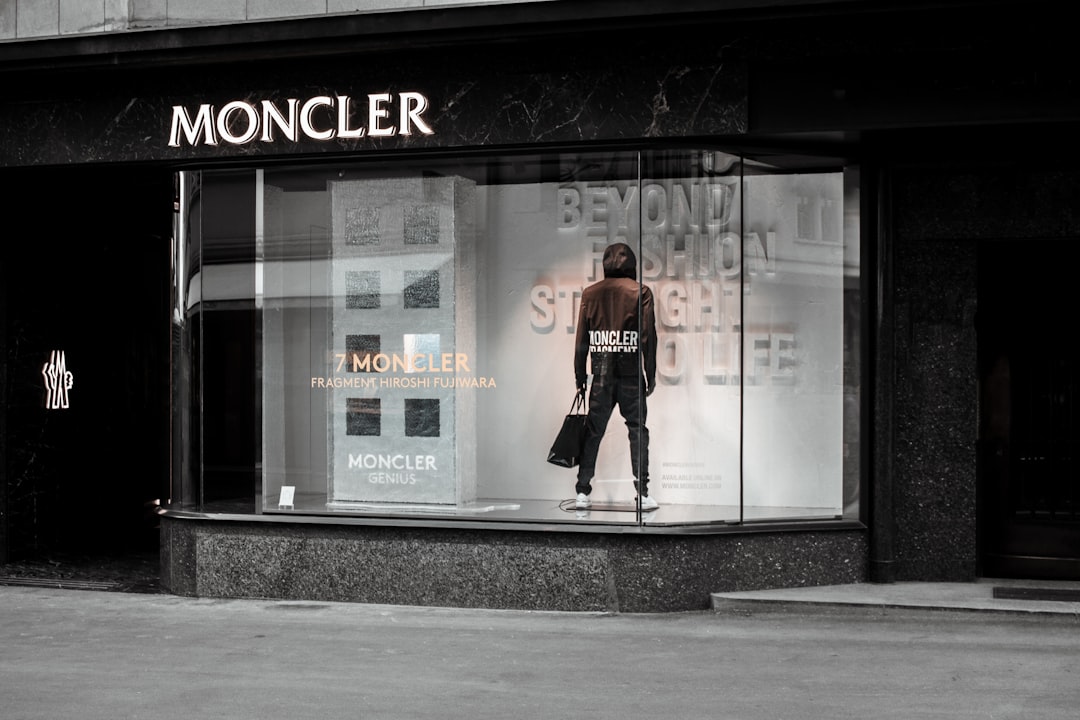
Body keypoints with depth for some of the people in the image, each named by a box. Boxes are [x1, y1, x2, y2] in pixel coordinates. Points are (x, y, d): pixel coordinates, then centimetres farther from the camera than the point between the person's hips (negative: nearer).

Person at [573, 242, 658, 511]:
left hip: (601, 374, 2)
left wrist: (580, 377, 11)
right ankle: (643, 493, -1)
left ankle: (583, 492, 5)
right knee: (637, 430, 3)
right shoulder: (640, 292, -2)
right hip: (631, 375, -2)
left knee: (593, 431, 7)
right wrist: (651, 375, 2)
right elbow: (648, 337, -4)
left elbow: (581, 339, 5)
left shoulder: (590, 293, 5)